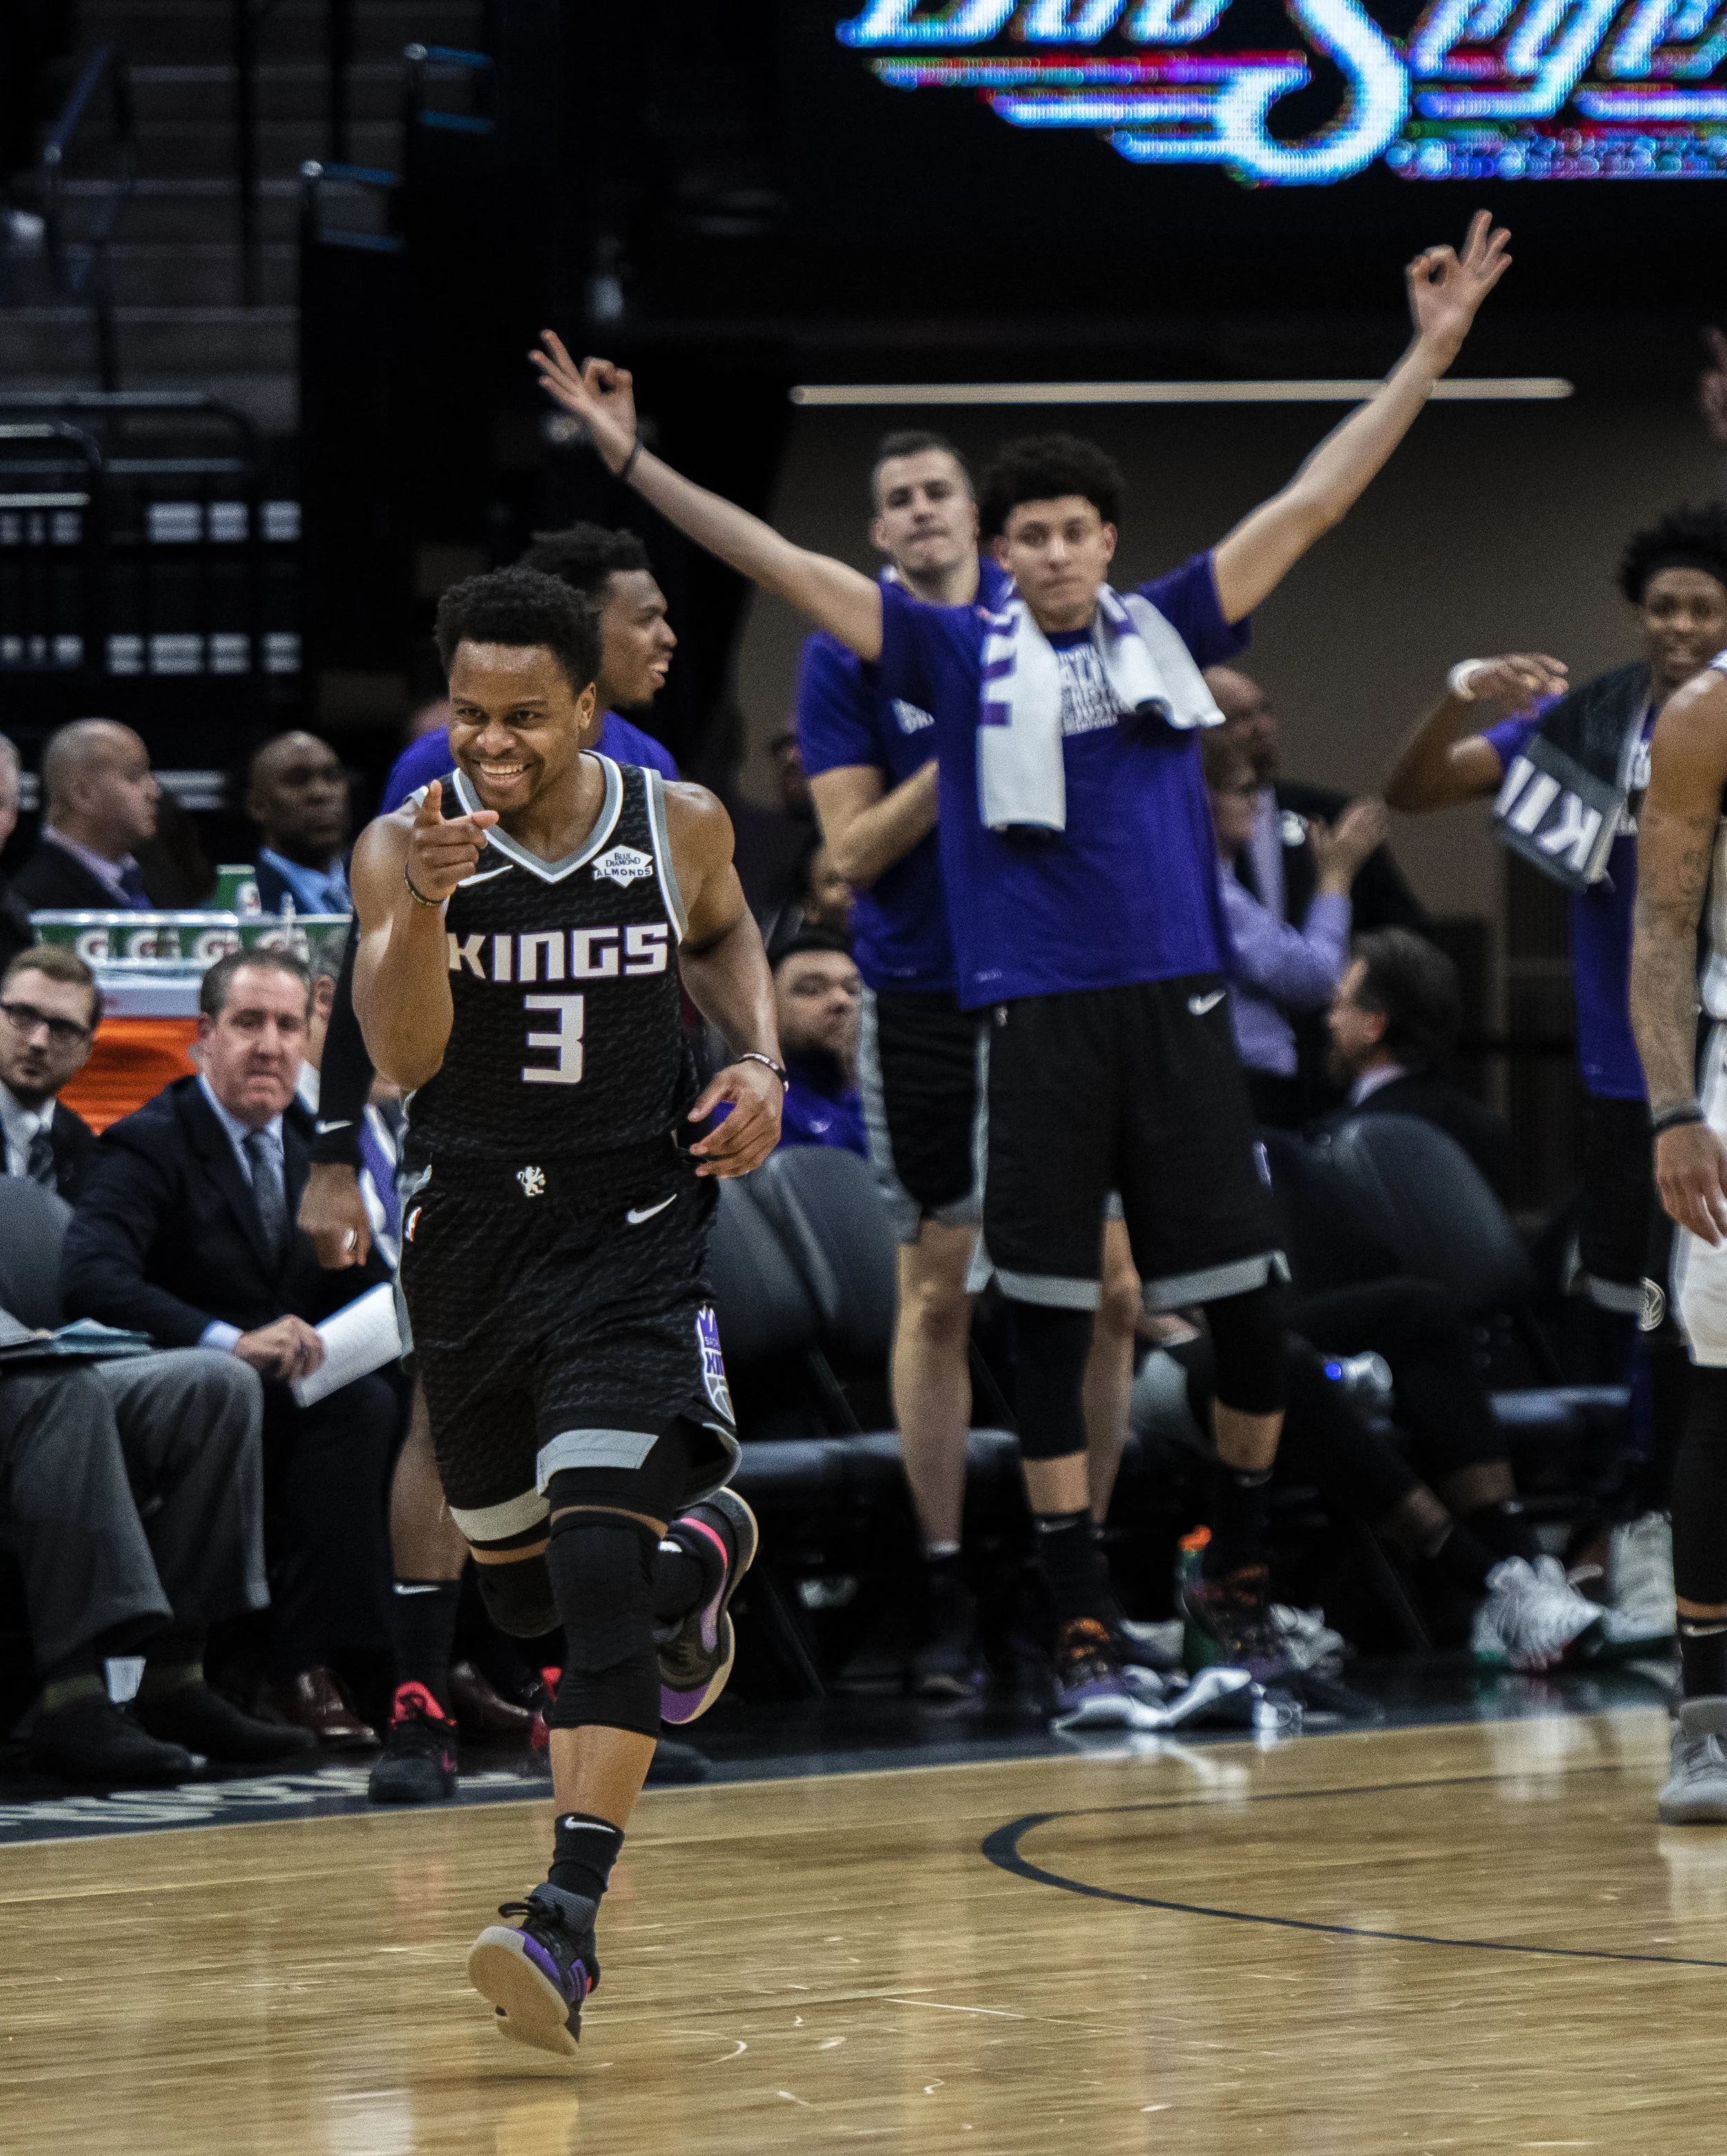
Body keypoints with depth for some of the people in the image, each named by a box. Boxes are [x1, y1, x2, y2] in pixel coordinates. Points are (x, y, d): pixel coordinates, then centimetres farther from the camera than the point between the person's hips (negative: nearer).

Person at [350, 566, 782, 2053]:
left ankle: (569, 1926, -25)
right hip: (471, 1241, 2)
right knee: (522, 1592, 18)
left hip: (634, 1236, -2)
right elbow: (404, 1057, -25)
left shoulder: (681, 826, -6)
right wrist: (429, 905, -42)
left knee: (597, 1563, -21)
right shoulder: (404, 848, -11)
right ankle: (703, 1546, 55)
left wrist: (762, 1057, 1)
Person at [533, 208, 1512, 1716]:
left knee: (1249, 1310, 0)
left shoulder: (1167, 630, 9)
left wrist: (1434, 352, 7)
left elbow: (1314, 502, 9)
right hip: (1035, 1021, -1)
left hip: (1179, 1010, 1)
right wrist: (633, 460, -3)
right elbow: (782, 565, 2)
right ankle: (1082, 1619, 8)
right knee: (1049, 1324, 2)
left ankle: (1240, 1562, 22)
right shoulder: (961, 658, 5)